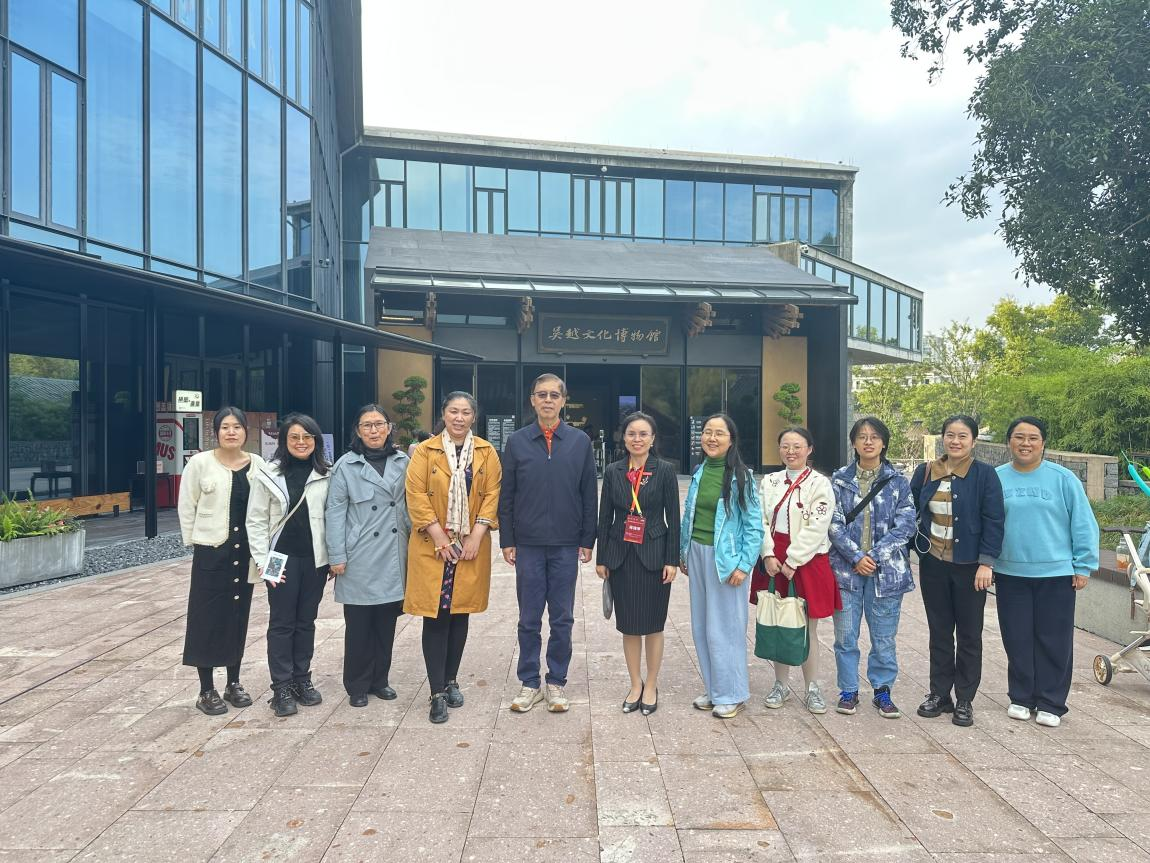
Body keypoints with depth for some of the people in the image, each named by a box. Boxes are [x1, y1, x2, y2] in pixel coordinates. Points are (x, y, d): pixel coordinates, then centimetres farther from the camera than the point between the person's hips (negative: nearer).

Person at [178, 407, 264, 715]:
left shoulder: (258, 464, 2)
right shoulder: (200, 462, -6)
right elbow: (186, 508, -1)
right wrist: (194, 543, -1)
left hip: (245, 551, 3)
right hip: (211, 551, -3)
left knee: (238, 617, 11)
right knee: (207, 619, 3)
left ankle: (234, 683, 24)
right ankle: (206, 691, 14)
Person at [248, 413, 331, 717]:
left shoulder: (326, 475, 0)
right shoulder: (267, 475, -2)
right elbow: (256, 521, -1)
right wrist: (263, 561, -8)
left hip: (315, 559, 2)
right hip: (282, 558, -1)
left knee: (306, 621, 12)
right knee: (282, 623, 5)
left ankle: (302, 680, 25)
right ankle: (281, 687, 15)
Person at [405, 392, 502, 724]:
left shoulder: (486, 452, 5)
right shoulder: (425, 451, -1)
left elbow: (493, 493, 0)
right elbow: (416, 494, -6)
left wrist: (477, 534, -9)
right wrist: (438, 535, -12)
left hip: (471, 547, 2)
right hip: (432, 547, -2)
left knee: (460, 615, 11)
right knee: (435, 618, -2)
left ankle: (451, 681, 26)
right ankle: (437, 693, 5)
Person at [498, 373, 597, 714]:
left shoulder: (580, 442, 2)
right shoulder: (517, 442, 2)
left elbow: (589, 495, 4)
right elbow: (506, 495, 4)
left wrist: (587, 540, 1)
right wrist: (507, 541, 0)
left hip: (566, 545, 0)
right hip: (528, 544, 0)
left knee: (562, 619, 9)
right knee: (529, 619, 9)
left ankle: (556, 683, 23)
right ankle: (529, 683, 23)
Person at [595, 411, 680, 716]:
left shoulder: (665, 471, -3)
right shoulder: (613, 471, 4)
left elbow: (673, 518, -3)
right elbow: (605, 516, 6)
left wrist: (672, 560, -7)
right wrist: (601, 558, 4)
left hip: (653, 555, -2)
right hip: (621, 555, 2)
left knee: (653, 623, 7)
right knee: (628, 624, 9)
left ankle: (651, 685, 23)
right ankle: (635, 685, 24)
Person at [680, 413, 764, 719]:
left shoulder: (741, 476, -10)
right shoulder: (698, 473, 7)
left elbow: (754, 525, -10)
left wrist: (744, 565, -15)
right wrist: (683, 553, 13)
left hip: (726, 558, -6)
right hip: (698, 554, 6)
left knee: (724, 627, 2)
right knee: (701, 626, 12)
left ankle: (732, 694, 19)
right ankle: (713, 688, 28)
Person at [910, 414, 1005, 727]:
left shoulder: (985, 474, -6)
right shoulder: (925, 472, 3)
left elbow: (994, 521, -9)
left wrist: (986, 562, -14)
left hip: (969, 566, -3)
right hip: (933, 563, 3)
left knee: (969, 634, 8)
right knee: (939, 632, 12)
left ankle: (964, 700, 19)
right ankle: (939, 694, 24)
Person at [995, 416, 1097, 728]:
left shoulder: (1063, 479, -3)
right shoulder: (996, 478, 2)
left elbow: (1083, 525, -2)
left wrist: (1084, 566, -4)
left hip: (1056, 574, -1)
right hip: (1010, 574, 2)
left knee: (1054, 641, 5)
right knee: (1017, 640, 10)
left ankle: (1050, 704, 19)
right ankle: (1021, 697, 25)